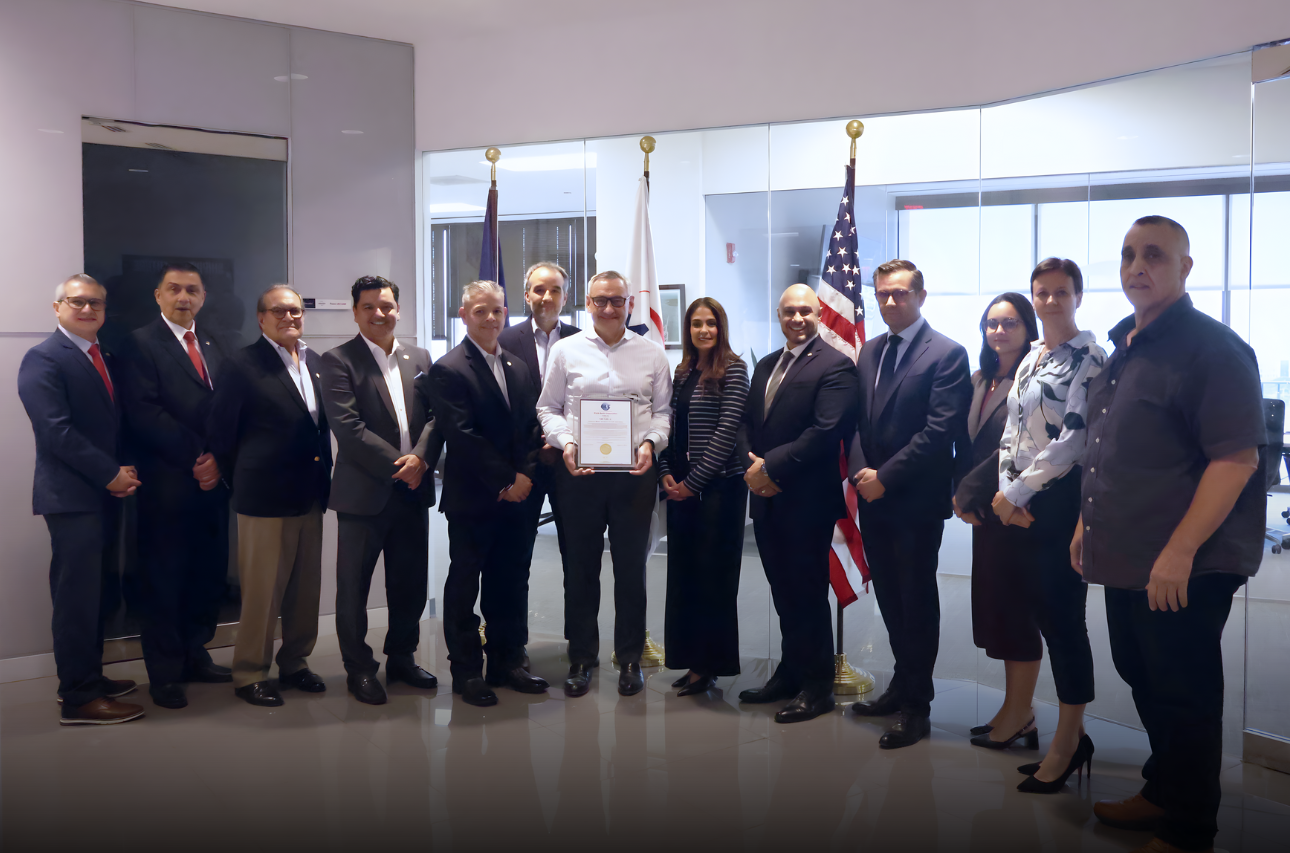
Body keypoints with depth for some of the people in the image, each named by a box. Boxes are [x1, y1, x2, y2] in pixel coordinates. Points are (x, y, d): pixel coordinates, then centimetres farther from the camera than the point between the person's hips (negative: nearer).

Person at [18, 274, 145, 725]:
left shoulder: (104, 359, 17)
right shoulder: (43, 359, -8)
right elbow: (56, 431, -17)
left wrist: (125, 472, 1)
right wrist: (111, 474, -15)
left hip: (105, 493, 8)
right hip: (72, 496, -8)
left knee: (92, 593, 14)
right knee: (77, 597, -5)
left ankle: (87, 678, 24)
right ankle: (79, 699, 0)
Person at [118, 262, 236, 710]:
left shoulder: (219, 344, 15)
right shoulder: (141, 344, -1)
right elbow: (144, 413, -11)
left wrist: (219, 458, -7)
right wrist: (195, 456, -13)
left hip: (214, 477, 5)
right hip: (167, 483, -5)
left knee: (210, 572, 7)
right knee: (165, 576, 2)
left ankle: (194, 654, 23)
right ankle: (165, 672, 12)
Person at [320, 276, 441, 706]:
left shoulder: (419, 358, 12)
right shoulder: (338, 361, -4)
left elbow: (435, 415, 5)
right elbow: (347, 426, -14)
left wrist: (420, 458, -14)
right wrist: (396, 465, -16)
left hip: (412, 490, 5)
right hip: (364, 491, -4)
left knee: (411, 583, 12)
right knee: (354, 584, 4)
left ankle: (402, 658, 29)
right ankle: (359, 668, 18)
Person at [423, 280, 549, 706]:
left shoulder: (517, 367, 15)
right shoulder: (448, 371, -7)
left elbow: (532, 427, 10)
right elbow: (462, 436, -15)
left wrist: (525, 476, -5)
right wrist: (504, 481, -14)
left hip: (517, 496, 6)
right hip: (472, 499, -6)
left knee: (511, 584, 12)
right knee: (465, 584, 5)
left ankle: (507, 662, 24)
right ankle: (467, 670, 15)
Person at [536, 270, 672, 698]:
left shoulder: (652, 354, 7)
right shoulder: (566, 351, 6)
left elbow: (663, 410, 9)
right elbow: (548, 408, 8)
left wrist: (650, 442, -9)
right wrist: (565, 442, -9)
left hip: (635, 471, 0)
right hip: (579, 471, 0)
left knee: (631, 566, 6)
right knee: (581, 566, 7)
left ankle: (630, 658, 20)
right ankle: (581, 657, 20)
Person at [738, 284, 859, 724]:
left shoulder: (835, 366, -8)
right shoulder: (766, 365, 17)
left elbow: (825, 431, -18)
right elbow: (746, 422, 15)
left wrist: (771, 467, -18)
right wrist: (750, 466, -4)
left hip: (807, 502, -7)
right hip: (766, 498, 7)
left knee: (808, 595, 1)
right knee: (783, 593, 15)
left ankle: (817, 687, 13)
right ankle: (790, 673, 28)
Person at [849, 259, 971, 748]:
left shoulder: (946, 354, -8)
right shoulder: (870, 351, 13)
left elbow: (940, 430, -15)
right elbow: (857, 419, 13)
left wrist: (885, 476, -15)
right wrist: (860, 470, -4)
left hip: (916, 500, -6)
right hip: (874, 497, 6)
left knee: (917, 599, 2)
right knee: (889, 597, 14)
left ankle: (916, 707, 13)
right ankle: (904, 684, 29)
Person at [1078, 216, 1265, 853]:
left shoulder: (1211, 348, -15)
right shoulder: (1123, 347, 12)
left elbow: (1238, 458, -21)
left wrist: (1179, 551, -24)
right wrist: (1088, 521, 18)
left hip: (1183, 570, -8)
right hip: (1125, 561, 8)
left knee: (1183, 698, 4)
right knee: (1144, 681, 20)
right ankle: (1162, 794, 38)